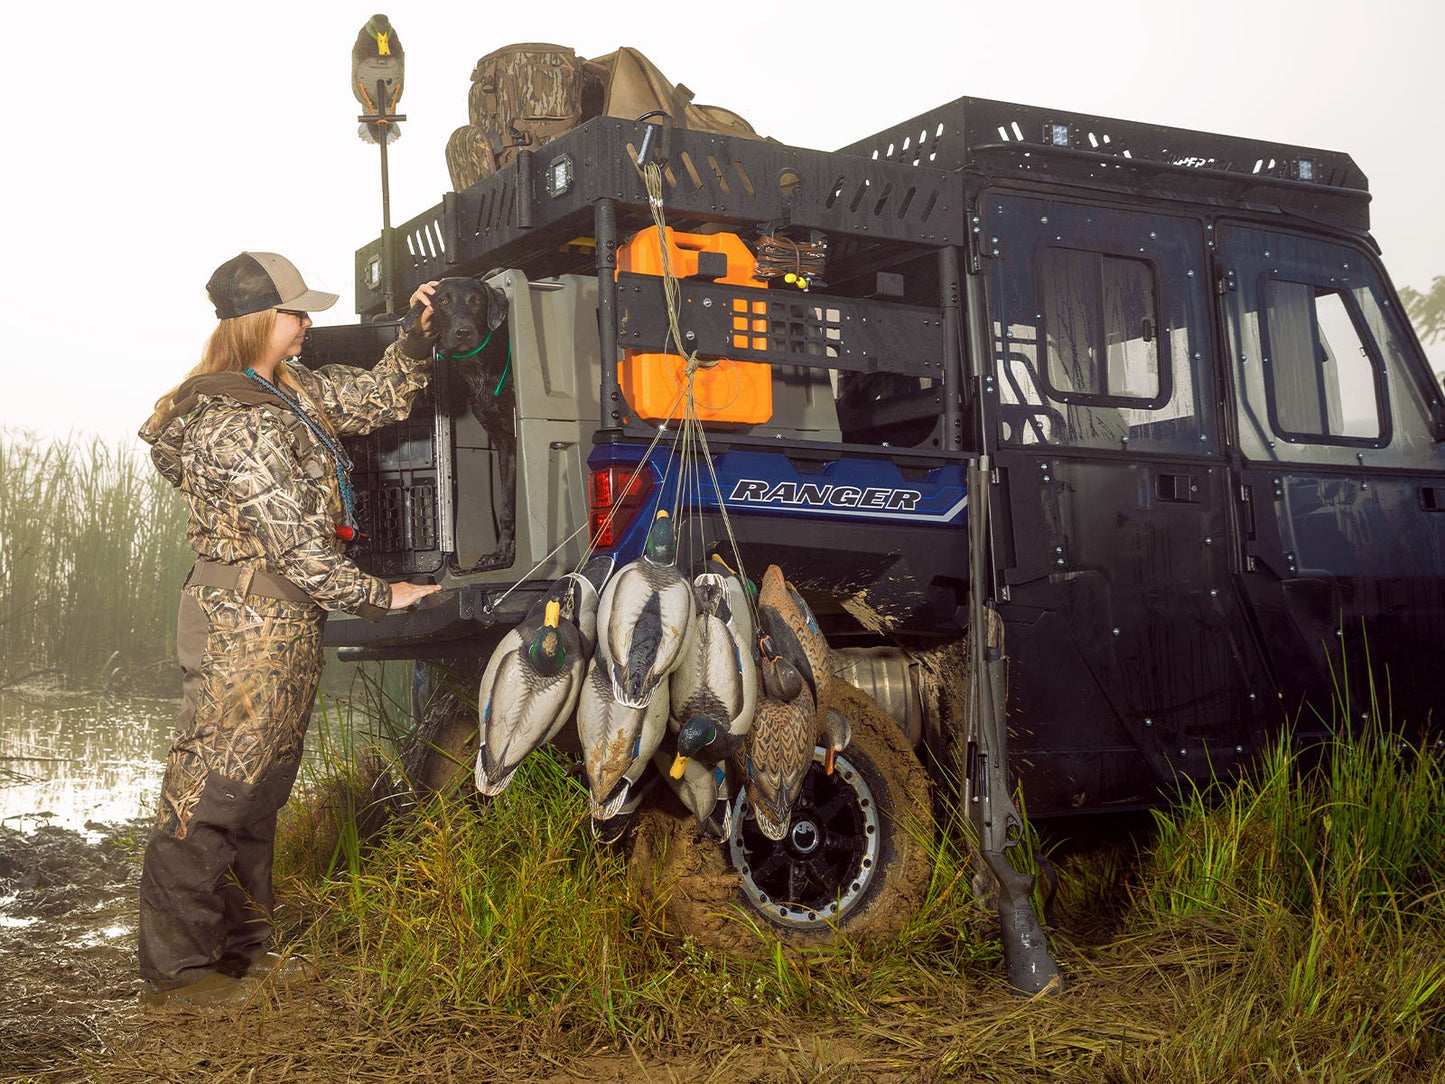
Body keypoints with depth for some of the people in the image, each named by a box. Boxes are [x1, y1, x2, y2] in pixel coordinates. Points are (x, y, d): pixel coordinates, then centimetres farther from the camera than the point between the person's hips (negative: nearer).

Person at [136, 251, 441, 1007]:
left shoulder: (291, 391, 10)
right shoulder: (235, 423, -20)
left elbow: (375, 399, 20)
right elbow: (295, 543, -21)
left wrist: (419, 335, 6)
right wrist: (378, 598, -13)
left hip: (285, 630, 10)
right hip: (248, 631, -10)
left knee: (261, 791, 17)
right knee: (209, 797, -3)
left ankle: (243, 944, 28)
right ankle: (175, 970, 4)